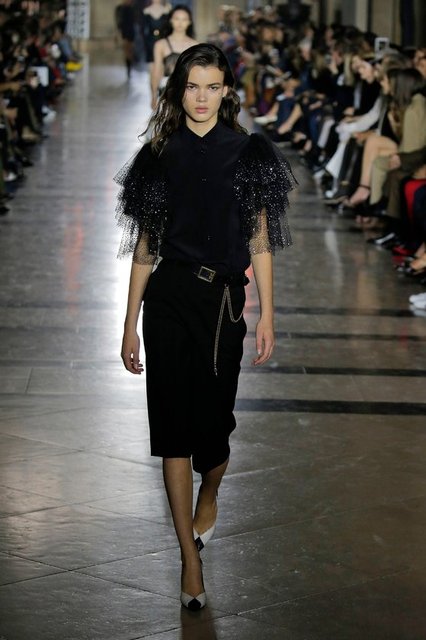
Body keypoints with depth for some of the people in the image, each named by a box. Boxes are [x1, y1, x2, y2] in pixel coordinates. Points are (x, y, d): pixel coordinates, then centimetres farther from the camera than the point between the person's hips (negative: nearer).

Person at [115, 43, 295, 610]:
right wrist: (130, 325, 7)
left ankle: (209, 495, 38)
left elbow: (260, 239, 4)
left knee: (212, 419, 2)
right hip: (166, 297, 1)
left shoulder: (248, 153, 2)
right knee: (172, 420, -4)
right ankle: (191, 555, 2)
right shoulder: (159, 156, 5)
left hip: (223, 298, 0)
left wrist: (267, 316, -1)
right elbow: (144, 244, 8)